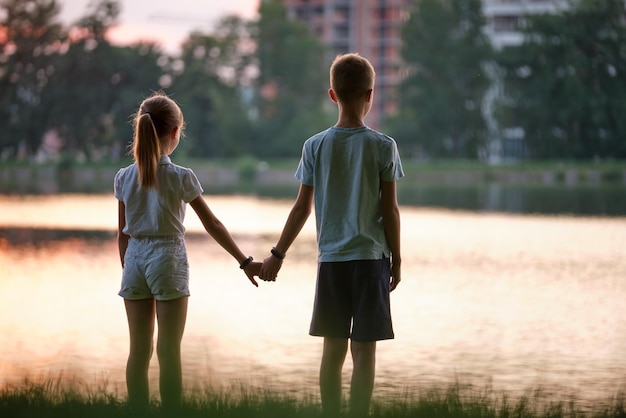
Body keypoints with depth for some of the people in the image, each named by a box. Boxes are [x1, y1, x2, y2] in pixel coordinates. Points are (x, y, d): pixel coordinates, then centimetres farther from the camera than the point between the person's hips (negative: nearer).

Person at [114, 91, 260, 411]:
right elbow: (212, 225, -5)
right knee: (169, 351, 2)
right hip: (168, 260, -4)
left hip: (135, 261, 4)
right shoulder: (180, 177, -9)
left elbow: (123, 234, 6)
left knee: (138, 351, 9)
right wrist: (245, 262, 1)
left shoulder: (124, 178, 1)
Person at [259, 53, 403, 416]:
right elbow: (390, 210, -4)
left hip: (331, 260, 2)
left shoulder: (316, 147, 0)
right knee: (364, 351, 0)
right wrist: (396, 260, 6)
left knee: (333, 350, 9)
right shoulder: (383, 147, -6)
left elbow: (303, 208, 2)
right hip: (371, 258, -2)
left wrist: (278, 255, 11)